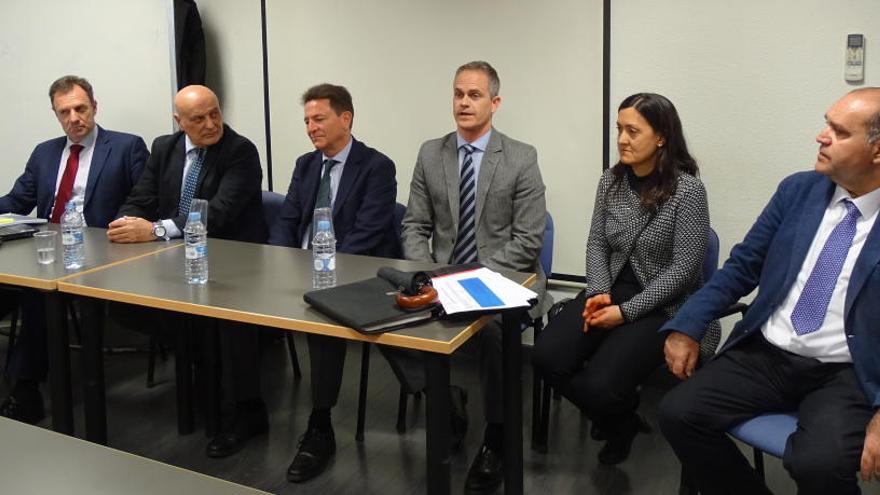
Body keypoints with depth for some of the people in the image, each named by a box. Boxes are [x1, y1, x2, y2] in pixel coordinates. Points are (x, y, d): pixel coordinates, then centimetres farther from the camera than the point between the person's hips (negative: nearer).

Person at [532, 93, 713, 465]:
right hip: (611, 291, 6)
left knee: (598, 385, -26)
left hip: (661, 306, -5)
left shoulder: (687, 190, -13)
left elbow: (683, 269, -15)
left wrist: (626, 311, -19)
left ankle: (621, 418, 16)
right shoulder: (611, 181, 5)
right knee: (547, 357, -18)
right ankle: (616, 415, 12)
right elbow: (596, 244, 9)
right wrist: (598, 293, -10)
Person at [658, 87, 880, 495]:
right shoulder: (797, 190, 5)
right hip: (765, 355, 5)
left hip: (846, 375, -4)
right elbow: (741, 267, 10)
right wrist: (686, 326, -1)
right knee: (678, 413, -14)